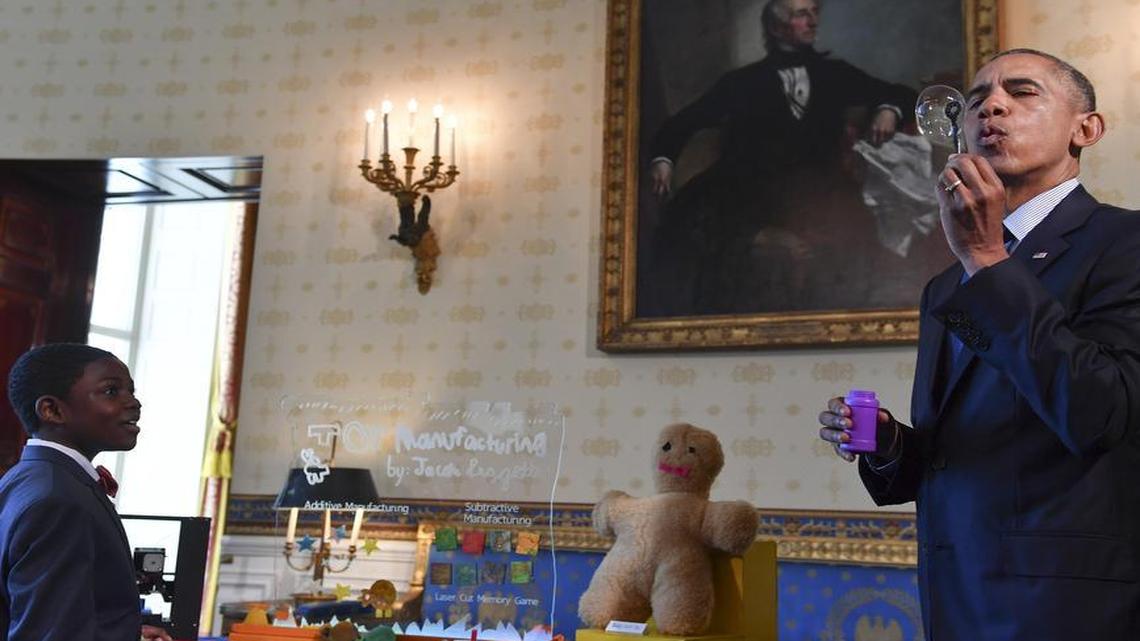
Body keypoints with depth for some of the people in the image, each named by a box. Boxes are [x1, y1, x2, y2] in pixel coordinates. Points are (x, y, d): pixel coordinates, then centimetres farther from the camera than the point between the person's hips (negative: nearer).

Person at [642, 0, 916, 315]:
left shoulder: (834, 74, 18)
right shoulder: (744, 81, 11)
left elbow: (901, 94, 22)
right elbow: (684, 122, 6)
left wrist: (888, 110, -2)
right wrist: (663, 159, -13)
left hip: (816, 195, 2)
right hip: (751, 195, -2)